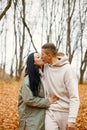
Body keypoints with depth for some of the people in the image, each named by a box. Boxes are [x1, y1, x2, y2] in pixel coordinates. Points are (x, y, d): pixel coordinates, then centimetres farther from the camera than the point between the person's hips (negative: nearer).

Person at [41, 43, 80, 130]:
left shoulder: (66, 69, -15)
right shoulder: (45, 66, 0)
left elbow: (74, 97, -18)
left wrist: (72, 119, -25)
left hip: (65, 111, -4)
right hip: (50, 110, 4)